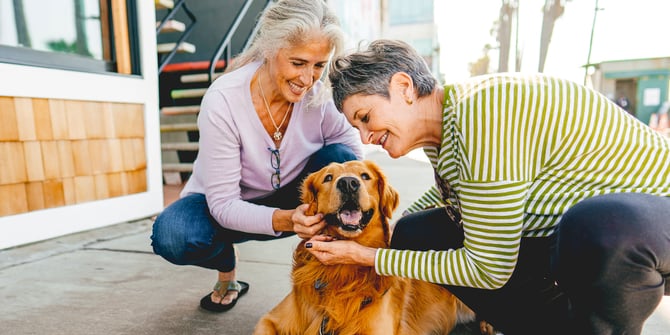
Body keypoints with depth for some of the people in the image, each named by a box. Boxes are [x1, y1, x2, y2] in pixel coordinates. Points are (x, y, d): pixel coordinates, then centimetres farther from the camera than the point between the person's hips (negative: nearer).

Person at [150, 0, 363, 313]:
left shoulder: (320, 91, -20)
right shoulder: (222, 100, -29)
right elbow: (223, 204, -27)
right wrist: (285, 220, -44)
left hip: (291, 199, 2)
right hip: (226, 206, -2)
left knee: (341, 158, -25)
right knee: (171, 236, -32)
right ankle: (226, 267, 4)